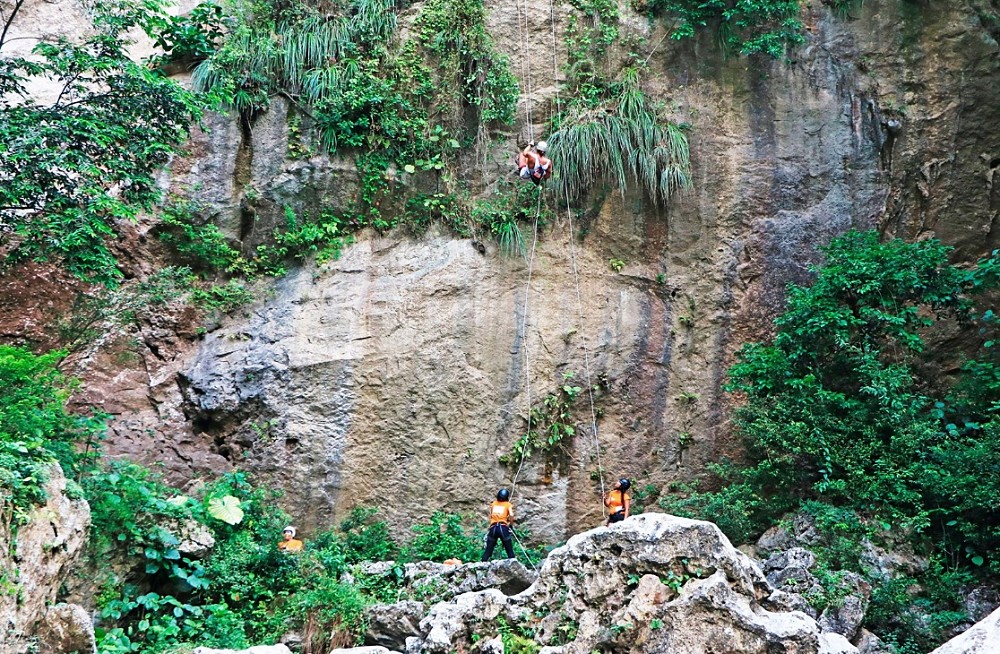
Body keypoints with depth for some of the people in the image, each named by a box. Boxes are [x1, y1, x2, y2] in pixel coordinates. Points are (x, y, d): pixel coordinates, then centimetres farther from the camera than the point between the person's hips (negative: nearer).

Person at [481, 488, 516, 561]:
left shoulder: (493, 504, 17)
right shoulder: (508, 504, 6)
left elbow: (490, 516, 10)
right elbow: (511, 515, -9)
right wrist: (511, 524, 3)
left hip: (493, 528, 2)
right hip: (503, 527, -2)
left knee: (488, 550, 8)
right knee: (509, 550, 5)